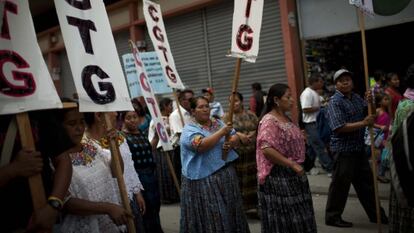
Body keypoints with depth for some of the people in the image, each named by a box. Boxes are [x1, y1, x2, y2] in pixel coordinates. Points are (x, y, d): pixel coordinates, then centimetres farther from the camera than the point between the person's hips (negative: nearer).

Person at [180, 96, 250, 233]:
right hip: (204, 178, -6)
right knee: (210, 215, 1)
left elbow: (235, 137, 9)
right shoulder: (189, 130, -8)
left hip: (226, 173, 6)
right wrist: (222, 132, -24)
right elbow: (201, 145, -25)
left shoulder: (217, 123, 10)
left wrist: (231, 143, -13)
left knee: (230, 210, 14)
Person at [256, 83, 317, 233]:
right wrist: (292, 164, -24)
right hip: (278, 175, -9)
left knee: (297, 217, 16)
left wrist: (301, 136, 9)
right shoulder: (269, 121, -17)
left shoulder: (286, 118, 11)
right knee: (283, 218, 1)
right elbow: (266, 149, -26)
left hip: (293, 174, 9)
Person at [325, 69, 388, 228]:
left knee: (366, 182, 17)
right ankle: (332, 217, 12)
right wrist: (363, 123, -24)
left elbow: (369, 114, 14)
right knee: (340, 184, -1)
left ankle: (375, 214, 30)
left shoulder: (357, 98, 10)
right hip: (343, 149, -8)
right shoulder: (335, 102, -14)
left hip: (358, 147, 8)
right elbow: (340, 127, -22)